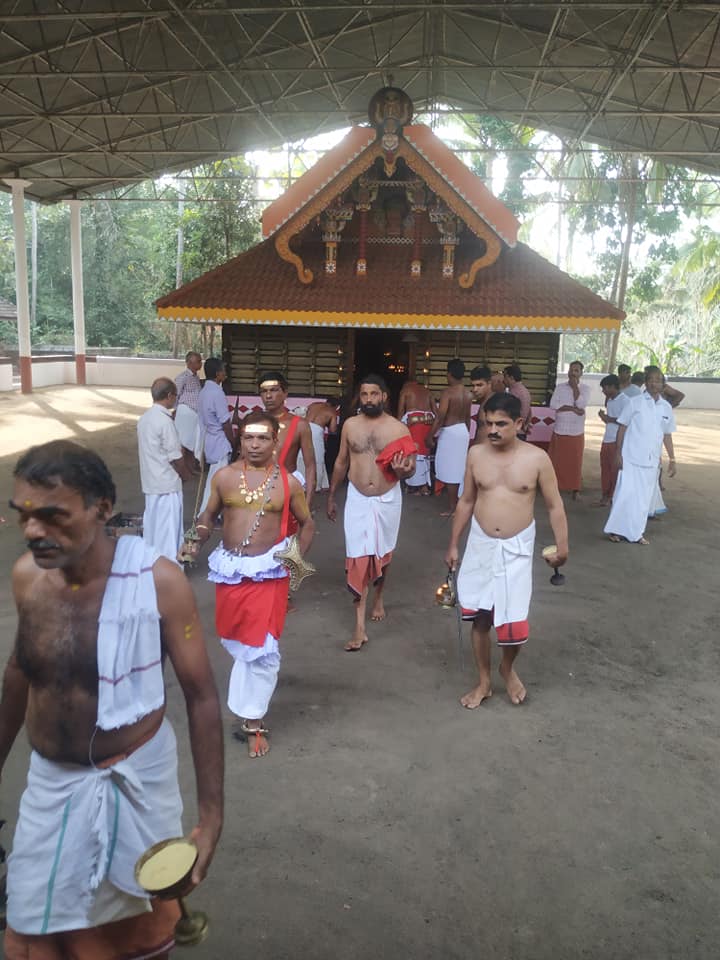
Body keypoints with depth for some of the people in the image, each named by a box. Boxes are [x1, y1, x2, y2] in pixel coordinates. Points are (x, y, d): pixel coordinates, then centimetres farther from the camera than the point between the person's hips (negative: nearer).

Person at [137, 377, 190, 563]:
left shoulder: (144, 418, 7)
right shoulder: (164, 421, -19)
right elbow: (175, 457, -16)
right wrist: (186, 474, 0)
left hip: (150, 482, 9)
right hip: (167, 484, -9)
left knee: (152, 523, 17)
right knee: (168, 528, 1)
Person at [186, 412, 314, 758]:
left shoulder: (288, 482, -5)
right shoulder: (224, 477, 0)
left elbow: (307, 524, 6)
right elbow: (209, 515, 11)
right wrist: (197, 541, -7)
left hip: (268, 571, -3)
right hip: (229, 569, 3)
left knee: (261, 647, -4)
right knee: (235, 641, 19)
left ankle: (254, 720, 12)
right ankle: (248, 701, 46)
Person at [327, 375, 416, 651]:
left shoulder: (398, 428, -8)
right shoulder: (350, 425, -1)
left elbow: (411, 470, -4)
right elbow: (341, 463, 9)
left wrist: (401, 470, -28)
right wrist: (331, 496, 12)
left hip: (387, 500, 0)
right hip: (357, 499, 1)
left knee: (381, 554, 17)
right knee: (358, 559, -4)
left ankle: (378, 597, 45)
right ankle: (360, 627, -3)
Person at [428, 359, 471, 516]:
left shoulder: (447, 392, -17)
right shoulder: (468, 394, 5)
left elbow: (440, 416, -21)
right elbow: (468, 417, 13)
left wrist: (431, 435, -13)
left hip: (450, 432, -7)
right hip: (463, 431, 7)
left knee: (450, 470, -1)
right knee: (459, 469, 15)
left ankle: (452, 507, 3)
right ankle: (457, 503, 22)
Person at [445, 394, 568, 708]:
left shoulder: (537, 458, -10)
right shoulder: (476, 454, -3)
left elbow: (554, 506, -3)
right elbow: (466, 502, 7)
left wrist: (562, 546, -13)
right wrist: (453, 544, 9)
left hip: (516, 549, -2)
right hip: (480, 545, 2)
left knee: (514, 620, 0)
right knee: (479, 617, 9)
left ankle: (508, 669, 32)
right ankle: (484, 682, 28)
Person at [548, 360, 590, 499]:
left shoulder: (585, 388, 1)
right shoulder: (560, 387, 3)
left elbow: (581, 404, -16)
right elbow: (553, 404, -10)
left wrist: (574, 386, -12)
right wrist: (572, 409, -16)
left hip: (576, 432, -1)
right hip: (560, 430, 1)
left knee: (575, 461, 5)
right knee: (556, 460, 6)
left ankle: (575, 489, 14)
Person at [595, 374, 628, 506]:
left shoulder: (624, 400, -11)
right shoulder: (609, 401, 15)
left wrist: (609, 419, -15)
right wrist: (604, 417, 2)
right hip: (607, 440, 8)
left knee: (615, 470, -1)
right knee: (605, 469, 11)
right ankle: (605, 496, 18)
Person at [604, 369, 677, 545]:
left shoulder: (666, 408, 8)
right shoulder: (634, 402, -4)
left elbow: (667, 436, 13)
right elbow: (622, 428, -3)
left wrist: (672, 460, 11)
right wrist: (618, 453, -10)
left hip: (652, 461, 4)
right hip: (631, 458, -4)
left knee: (644, 498, 8)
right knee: (626, 494, -5)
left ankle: (636, 532, 18)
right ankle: (616, 530, 7)